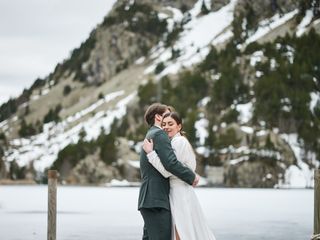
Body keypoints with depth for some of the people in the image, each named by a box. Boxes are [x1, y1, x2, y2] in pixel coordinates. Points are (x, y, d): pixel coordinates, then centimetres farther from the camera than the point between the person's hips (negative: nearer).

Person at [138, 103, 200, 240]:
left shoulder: (149, 136, 24)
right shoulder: (159, 134, -8)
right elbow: (171, 163, -20)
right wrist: (192, 177, -9)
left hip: (148, 199, 10)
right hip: (156, 200, -10)